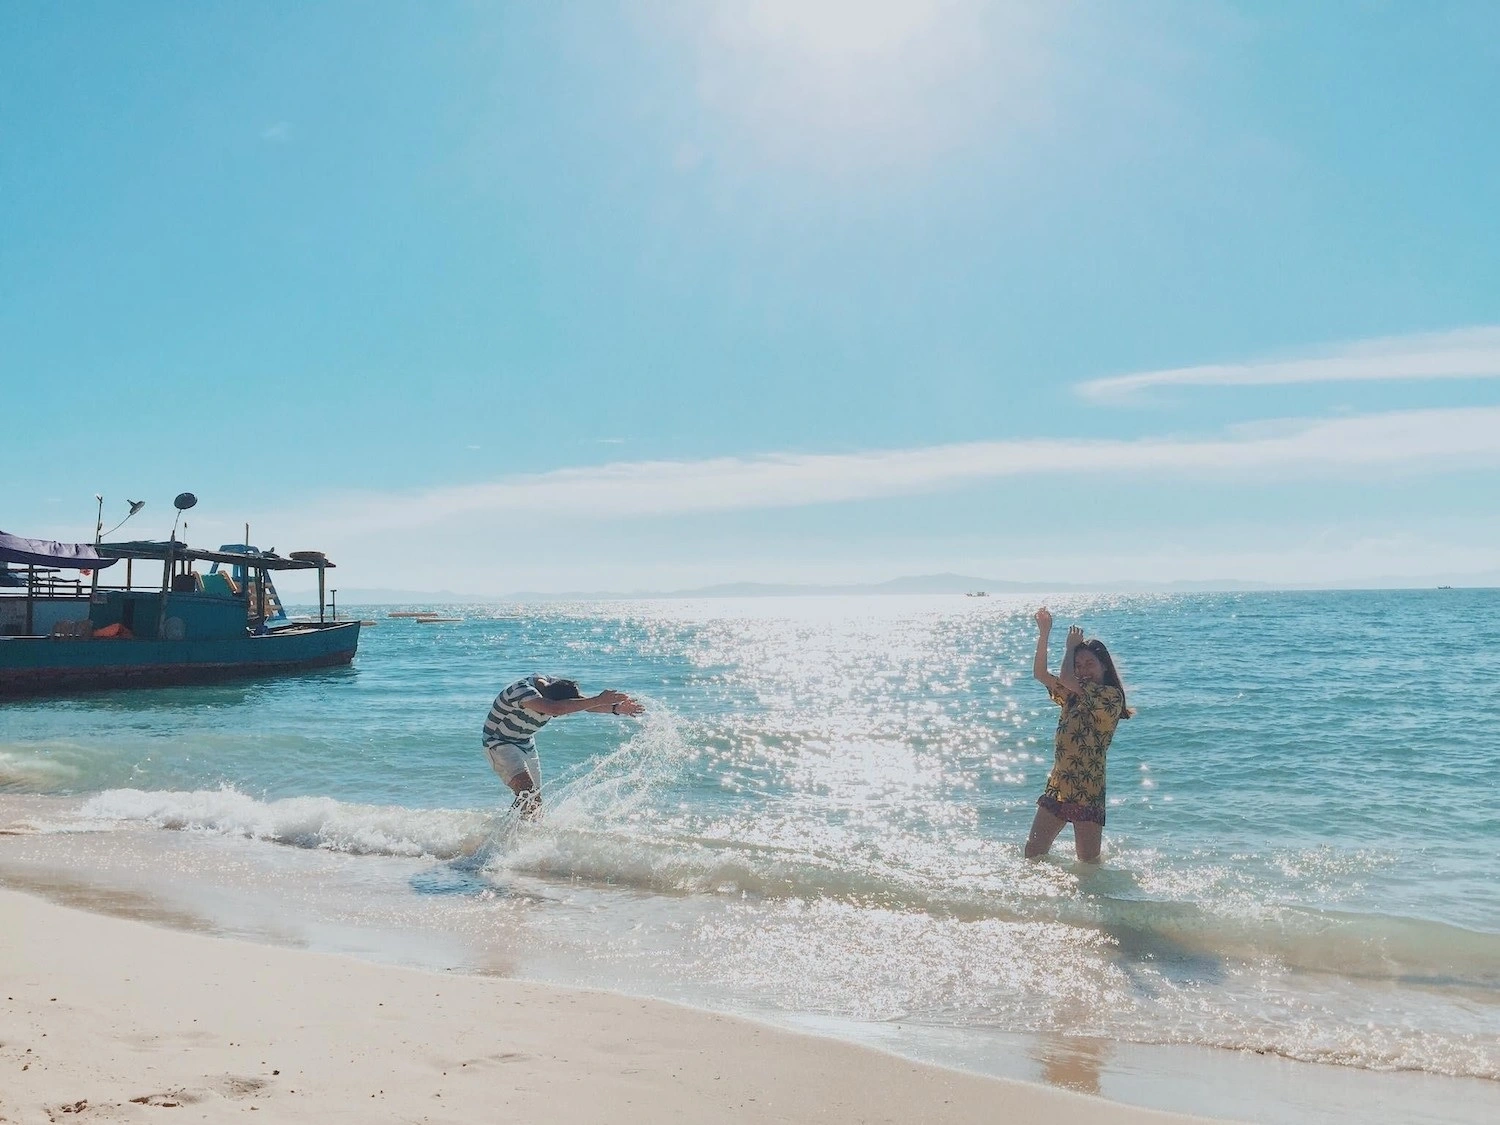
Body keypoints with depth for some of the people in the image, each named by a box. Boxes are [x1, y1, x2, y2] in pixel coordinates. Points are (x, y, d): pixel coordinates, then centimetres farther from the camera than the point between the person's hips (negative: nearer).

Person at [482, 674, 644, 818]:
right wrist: (599, 700, -52)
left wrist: (615, 708, -33)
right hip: (499, 743, -8)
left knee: (536, 802, 6)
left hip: (526, 744, 8)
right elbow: (555, 709, -50)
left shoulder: (558, 686, -11)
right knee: (527, 795, -26)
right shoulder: (523, 690, -35)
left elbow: (585, 702, -15)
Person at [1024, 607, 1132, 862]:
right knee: (1032, 853, 7)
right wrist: (1044, 633, -1)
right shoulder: (1072, 695, 14)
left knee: (1089, 863, 2)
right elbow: (1040, 673, 7)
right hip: (1057, 787, 8)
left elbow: (1065, 678, -20)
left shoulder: (1112, 695, -11)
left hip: (1087, 792, -7)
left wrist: (1071, 646, -4)